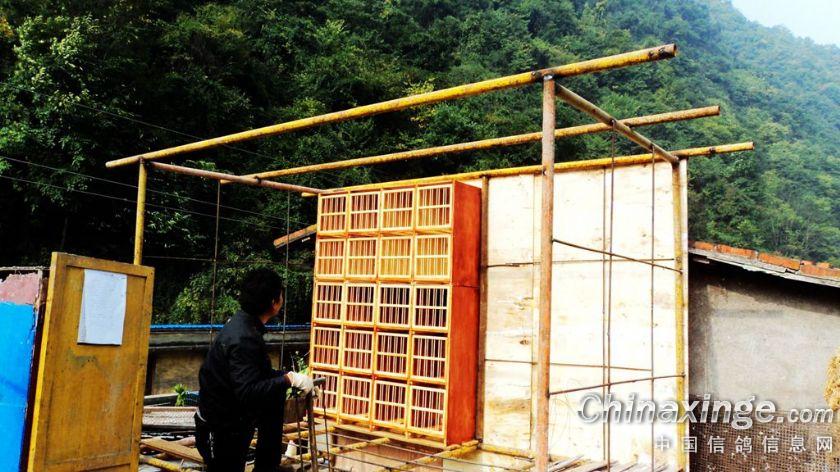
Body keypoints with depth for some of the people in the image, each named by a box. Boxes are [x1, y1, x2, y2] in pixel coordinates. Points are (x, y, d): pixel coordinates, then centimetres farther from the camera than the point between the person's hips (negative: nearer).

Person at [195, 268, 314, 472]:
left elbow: (260, 373, 11)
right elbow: (247, 392, -35)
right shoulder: (244, 338, -29)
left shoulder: (243, 322, 1)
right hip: (223, 426, -9)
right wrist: (290, 379, -28)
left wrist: (291, 377, 2)